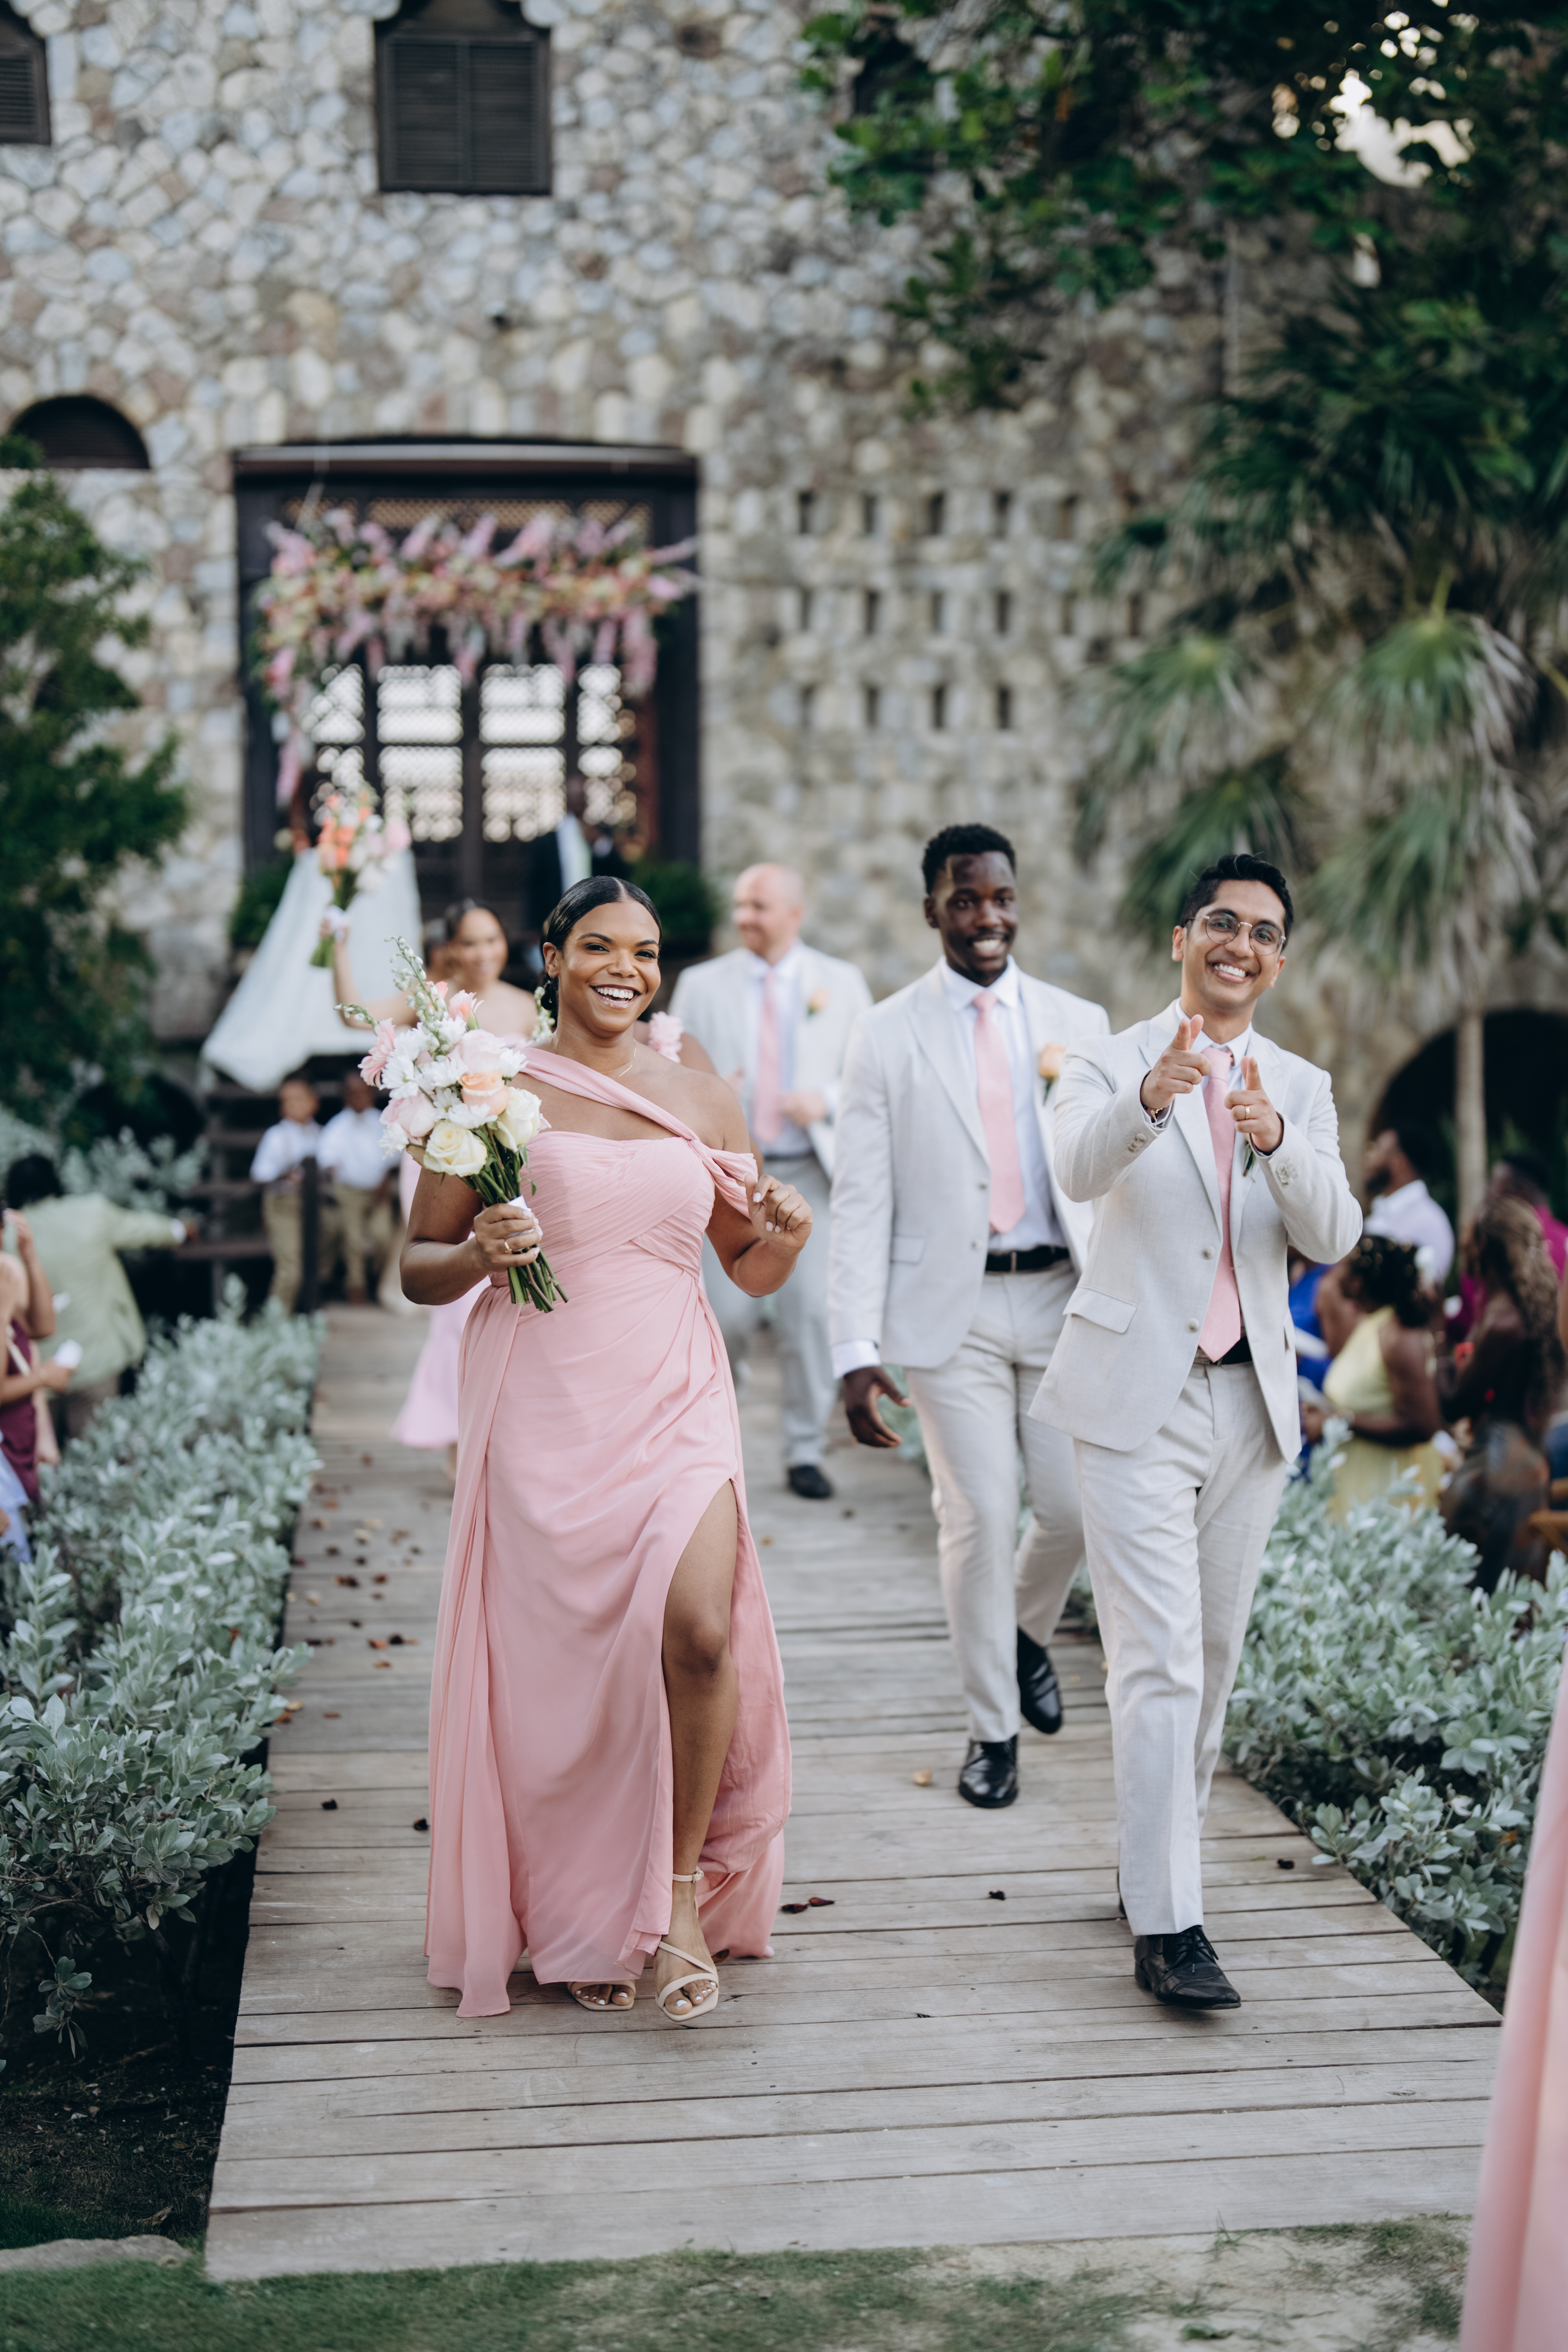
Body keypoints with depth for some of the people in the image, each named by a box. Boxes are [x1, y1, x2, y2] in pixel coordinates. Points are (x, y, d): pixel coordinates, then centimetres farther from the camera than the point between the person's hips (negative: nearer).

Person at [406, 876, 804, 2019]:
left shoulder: (702, 1100, 10)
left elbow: (750, 1269, 18)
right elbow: (419, 1266, 6)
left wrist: (786, 1238, -4)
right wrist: (479, 1256, -15)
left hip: (675, 1400, 1)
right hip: (545, 1410, -1)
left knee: (698, 1631, -19)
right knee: (558, 1667, 3)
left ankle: (685, 1892, 3)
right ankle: (582, 1923, 25)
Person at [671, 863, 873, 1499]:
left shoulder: (841, 982, 8)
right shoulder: (702, 984, 8)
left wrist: (827, 1102, -11)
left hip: (811, 1172, 0)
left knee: (812, 1314, -4)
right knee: (728, 1317, -6)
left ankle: (805, 1452, 10)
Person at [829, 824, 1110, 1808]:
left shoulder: (1079, 1022, 8)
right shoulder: (889, 1034, 1)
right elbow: (862, 1200, -2)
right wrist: (858, 1350, -10)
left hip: (1063, 1297, 2)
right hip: (951, 1309, -2)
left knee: (1077, 1509, 0)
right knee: (978, 1516, -1)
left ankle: (1028, 1633, 34)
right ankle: (993, 1728, 17)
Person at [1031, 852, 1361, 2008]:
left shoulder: (1302, 1088, 9)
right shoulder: (1111, 1063, -1)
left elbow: (1333, 1237, -6)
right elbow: (1080, 1169, -23)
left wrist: (1275, 1140, -26)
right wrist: (1150, 1098, -44)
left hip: (1254, 1401, 5)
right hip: (1140, 1394, -5)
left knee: (1214, 1654, 13)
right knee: (1158, 1658, -10)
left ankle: (1161, 1855, 30)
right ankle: (1166, 1923, -9)